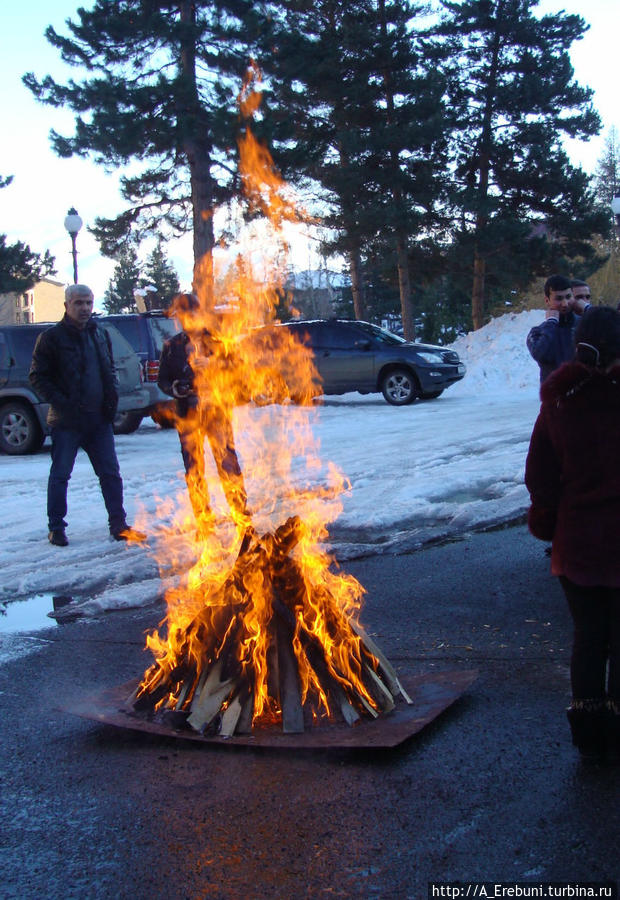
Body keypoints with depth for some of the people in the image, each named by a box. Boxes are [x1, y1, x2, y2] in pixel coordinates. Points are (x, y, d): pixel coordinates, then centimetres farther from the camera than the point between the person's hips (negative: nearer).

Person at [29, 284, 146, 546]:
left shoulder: (100, 335, 11)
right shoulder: (51, 337, -6)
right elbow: (37, 377, -7)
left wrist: (111, 400, 6)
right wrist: (59, 402, -17)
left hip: (99, 419, 5)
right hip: (66, 421, -5)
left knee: (110, 473, 6)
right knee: (60, 474, 3)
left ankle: (118, 525, 14)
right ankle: (56, 528, 13)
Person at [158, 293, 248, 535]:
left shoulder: (215, 340, 7)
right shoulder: (172, 346, 9)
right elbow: (163, 380, 12)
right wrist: (177, 389, -9)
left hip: (217, 409, -1)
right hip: (188, 414, 1)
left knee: (227, 463, -9)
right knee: (193, 471, 3)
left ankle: (242, 515, 0)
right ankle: (204, 522, 13)